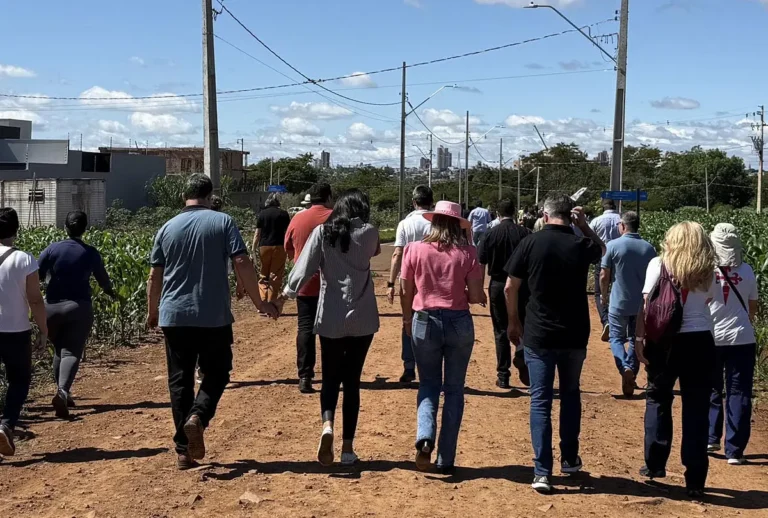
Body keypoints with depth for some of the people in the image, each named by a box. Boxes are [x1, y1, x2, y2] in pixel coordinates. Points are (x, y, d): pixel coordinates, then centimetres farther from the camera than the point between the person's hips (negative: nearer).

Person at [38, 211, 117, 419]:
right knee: (72, 352, -6)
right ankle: (63, 391, -28)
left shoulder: (52, 249, -1)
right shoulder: (90, 253, -1)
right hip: (79, 308, -2)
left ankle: (62, 392, 23)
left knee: (59, 350, 19)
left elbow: (36, 277, -5)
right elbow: (103, 279, 12)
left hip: (52, 307, 2)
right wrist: (111, 293, 32)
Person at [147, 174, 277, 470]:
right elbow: (242, 264, -9)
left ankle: (183, 451, 7)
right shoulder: (223, 222, -1)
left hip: (174, 317, 2)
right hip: (214, 317, -2)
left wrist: (152, 312, 22)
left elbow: (155, 276, 9)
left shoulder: (167, 228, 7)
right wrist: (259, 302, -1)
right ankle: (197, 417, -15)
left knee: (179, 380, 8)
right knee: (216, 373, 13)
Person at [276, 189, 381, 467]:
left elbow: (304, 268, -8)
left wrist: (286, 295, 1)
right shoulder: (369, 233, -1)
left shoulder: (322, 232, -3)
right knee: (352, 381, 9)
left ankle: (327, 425, -15)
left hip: (330, 319, 0)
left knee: (330, 379, 12)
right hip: (362, 319, 0)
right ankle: (348, 448, 10)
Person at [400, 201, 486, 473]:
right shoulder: (467, 252, -6)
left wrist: (407, 319, 19)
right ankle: (446, 459, 13)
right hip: (459, 323, 0)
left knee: (429, 384, 16)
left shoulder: (414, 249, -3)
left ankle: (424, 437, -10)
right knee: (454, 389, 12)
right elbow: (475, 296, -7)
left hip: (425, 322, 1)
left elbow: (406, 291, 3)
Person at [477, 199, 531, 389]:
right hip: (521, 285, 0)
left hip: (498, 285, 0)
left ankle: (503, 375, 10)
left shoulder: (491, 234, -3)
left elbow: (480, 264, -3)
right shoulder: (525, 233, -3)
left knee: (501, 331, 8)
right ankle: (521, 355, -10)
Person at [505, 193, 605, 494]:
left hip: (538, 334, -2)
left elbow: (510, 287, -2)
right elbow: (602, 249, 24)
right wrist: (584, 225, 14)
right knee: (570, 394, 22)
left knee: (540, 401, 3)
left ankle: (542, 472, -2)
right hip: (575, 335, 2)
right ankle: (569, 459, 30)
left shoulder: (531, 243, -7)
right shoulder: (581, 246, -3)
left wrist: (514, 321, 11)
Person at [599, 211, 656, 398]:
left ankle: (625, 368, -15)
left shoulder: (613, 245, -10)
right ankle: (630, 380, 15)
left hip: (619, 303, -3)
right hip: (642, 304, 3)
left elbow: (604, 276, -8)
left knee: (616, 338, 10)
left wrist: (603, 296, 8)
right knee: (636, 340, 14)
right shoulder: (649, 248, 0)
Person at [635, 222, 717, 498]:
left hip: (665, 341, -1)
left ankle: (655, 464, 21)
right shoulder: (707, 272, 6)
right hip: (700, 341, 2)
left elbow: (646, 305, -7)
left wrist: (640, 338, -4)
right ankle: (695, 481, 7)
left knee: (658, 400, 18)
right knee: (697, 410, 6)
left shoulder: (658, 264, -2)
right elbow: (706, 302, 5)